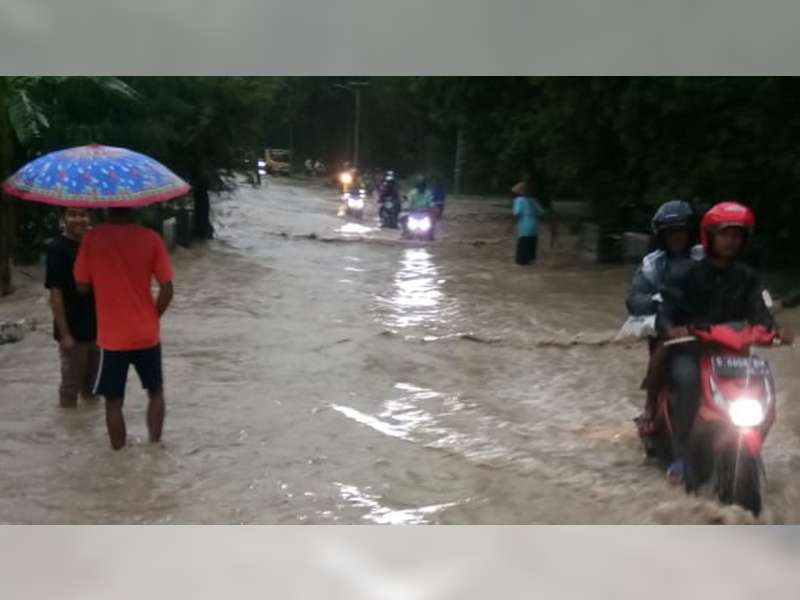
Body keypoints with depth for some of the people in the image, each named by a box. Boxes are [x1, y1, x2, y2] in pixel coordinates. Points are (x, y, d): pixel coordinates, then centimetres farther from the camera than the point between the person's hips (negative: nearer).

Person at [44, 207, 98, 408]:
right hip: (72, 331, -7)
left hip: (95, 327, 7)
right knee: (71, 383, 4)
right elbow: (55, 293, -17)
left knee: (93, 383, 18)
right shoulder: (57, 248, -14)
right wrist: (64, 333, -20)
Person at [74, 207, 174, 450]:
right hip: (147, 335, 1)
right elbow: (167, 290, -7)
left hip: (112, 337, -1)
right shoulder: (150, 238, -7)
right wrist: (153, 317, 9)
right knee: (155, 392, 21)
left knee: (114, 401, 10)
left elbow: (82, 287, -1)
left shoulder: (92, 238, -8)